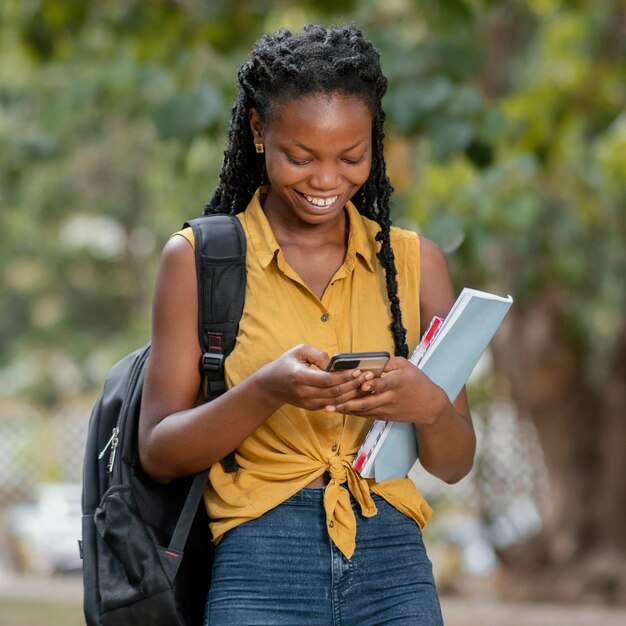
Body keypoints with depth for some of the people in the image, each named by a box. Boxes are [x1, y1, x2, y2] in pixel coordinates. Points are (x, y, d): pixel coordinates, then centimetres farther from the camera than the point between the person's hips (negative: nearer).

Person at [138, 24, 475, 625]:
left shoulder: (415, 261, 11)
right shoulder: (198, 258, 4)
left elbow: (454, 464, 11)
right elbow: (158, 453, -1)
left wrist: (429, 406, -12)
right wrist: (267, 390, -18)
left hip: (392, 565, 2)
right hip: (262, 567, -2)